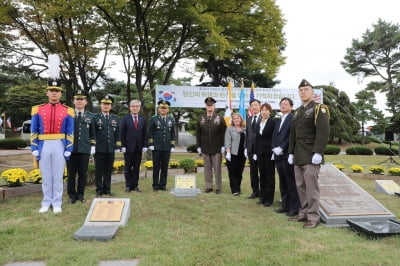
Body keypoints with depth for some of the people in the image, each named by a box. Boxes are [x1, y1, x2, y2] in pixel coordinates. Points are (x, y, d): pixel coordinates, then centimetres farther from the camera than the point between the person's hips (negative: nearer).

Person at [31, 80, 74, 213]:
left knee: (58, 176, 6)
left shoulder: (67, 111, 1)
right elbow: (33, 131, 5)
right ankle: (46, 202, 21)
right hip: (43, 146, 1)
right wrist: (34, 148, -2)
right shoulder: (38, 109, 4)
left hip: (60, 146, -1)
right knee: (45, 176, 9)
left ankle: (57, 203, 15)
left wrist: (68, 149, -5)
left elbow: (70, 132, 0)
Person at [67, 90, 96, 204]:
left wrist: (93, 146, 5)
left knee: (83, 173, 6)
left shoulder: (90, 116, 9)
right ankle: (72, 195, 15)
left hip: (85, 149, 2)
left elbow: (93, 133, 14)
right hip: (71, 149, -1)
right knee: (71, 173, 4)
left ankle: (81, 194, 17)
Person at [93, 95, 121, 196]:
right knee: (99, 170, 5)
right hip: (99, 149, -3)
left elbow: (117, 134, 11)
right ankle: (99, 189, 15)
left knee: (108, 170, 9)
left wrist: (118, 147, 6)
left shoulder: (115, 118, 11)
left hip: (111, 149, 3)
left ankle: (107, 189, 18)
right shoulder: (95, 117, 0)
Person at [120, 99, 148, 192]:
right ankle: (128, 185, 14)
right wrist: (123, 146, -9)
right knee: (128, 167, 5)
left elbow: (145, 134, 8)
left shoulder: (143, 119, 9)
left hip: (139, 147, 3)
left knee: (136, 167, 6)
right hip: (128, 147, -2)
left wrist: (145, 146, -1)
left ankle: (135, 185, 13)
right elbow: (122, 133, -2)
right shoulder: (125, 119, 1)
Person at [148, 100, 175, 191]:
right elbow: (150, 132, 2)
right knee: (156, 167, 2)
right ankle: (155, 185, 11)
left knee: (165, 167, 6)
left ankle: (163, 185, 15)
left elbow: (173, 134, 11)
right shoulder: (154, 119, 2)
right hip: (156, 147, -2)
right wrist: (151, 144, -4)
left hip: (167, 148, 2)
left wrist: (173, 146, 5)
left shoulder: (171, 120, 10)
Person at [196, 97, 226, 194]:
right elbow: (198, 133, 8)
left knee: (217, 168, 2)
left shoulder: (220, 118, 2)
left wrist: (223, 146, -8)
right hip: (205, 148, 2)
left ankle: (218, 187, 10)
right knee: (207, 168, 7)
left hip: (217, 148, -2)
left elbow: (224, 133, -1)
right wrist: (198, 146, 2)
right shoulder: (201, 118, 8)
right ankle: (208, 186, 16)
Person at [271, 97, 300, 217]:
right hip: (278, 155, 8)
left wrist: (281, 148, -16)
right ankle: (285, 205, 21)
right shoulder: (278, 121, 20)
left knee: (291, 182, -1)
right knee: (282, 182, 12)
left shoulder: (293, 119, -6)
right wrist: (274, 148, 0)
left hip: (288, 155, -7)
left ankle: (294, 208, 8)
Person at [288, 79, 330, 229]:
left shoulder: (319, 109, -5)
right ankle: (304, 214, 20)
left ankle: (313, 217, 4)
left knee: (311, 186, -5)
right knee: (300, 186, 10)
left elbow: (323, 132, -15)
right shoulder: (297, 112, 17)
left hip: (311, 156, -7)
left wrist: (318, 153, -22)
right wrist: (291, 152, 13)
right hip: (298, 156, 7)